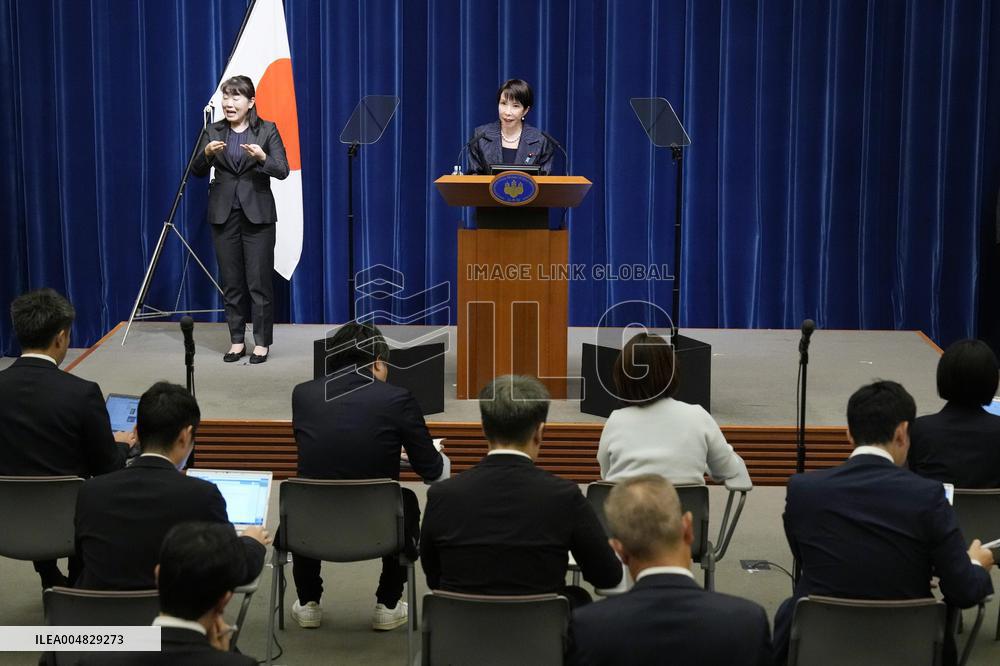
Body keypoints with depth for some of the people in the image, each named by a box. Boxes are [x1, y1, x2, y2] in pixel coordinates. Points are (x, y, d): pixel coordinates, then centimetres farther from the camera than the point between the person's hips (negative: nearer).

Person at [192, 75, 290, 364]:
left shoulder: (267, 130, -1)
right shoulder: (213, 131, 7)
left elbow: (282, 171, -7)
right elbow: (197, 171, 2)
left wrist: (261, 157, -25)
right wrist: (207, 153, -18)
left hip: (257, 214, -3)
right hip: (224, 215, 3)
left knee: (259, 281, -2)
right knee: (231, 282, 7)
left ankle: (262, 342, 6)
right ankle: (237, 340, 14)